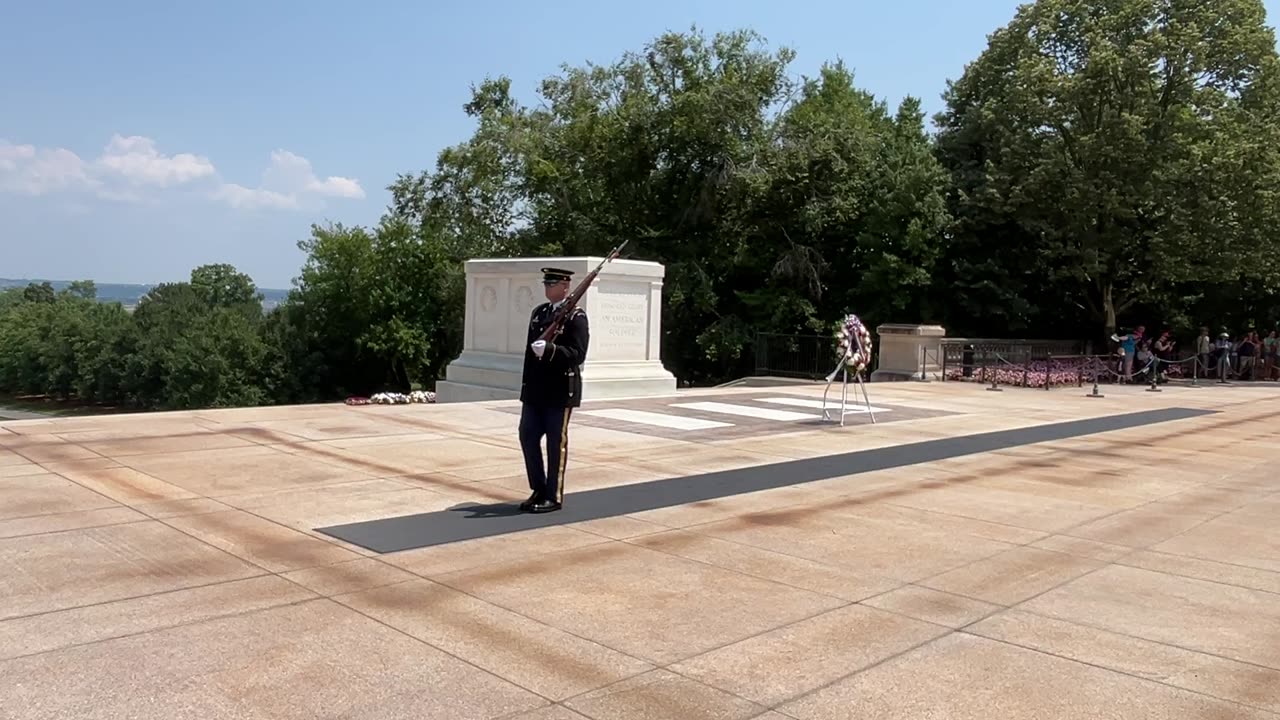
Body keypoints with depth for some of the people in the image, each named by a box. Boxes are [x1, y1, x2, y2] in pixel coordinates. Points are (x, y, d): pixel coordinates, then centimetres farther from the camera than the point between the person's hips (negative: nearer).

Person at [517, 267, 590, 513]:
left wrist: (549, 349, -30)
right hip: (535, 390, 7)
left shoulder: (576, 317, -8)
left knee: (556, 443, 1)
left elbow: (578, 354, -16)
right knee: (527, 436, 7)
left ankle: (554, 496, 11)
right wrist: (526, 384, 16)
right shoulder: (538, 312, 14)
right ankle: (539, 490, 21)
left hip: (560, 391, -7)